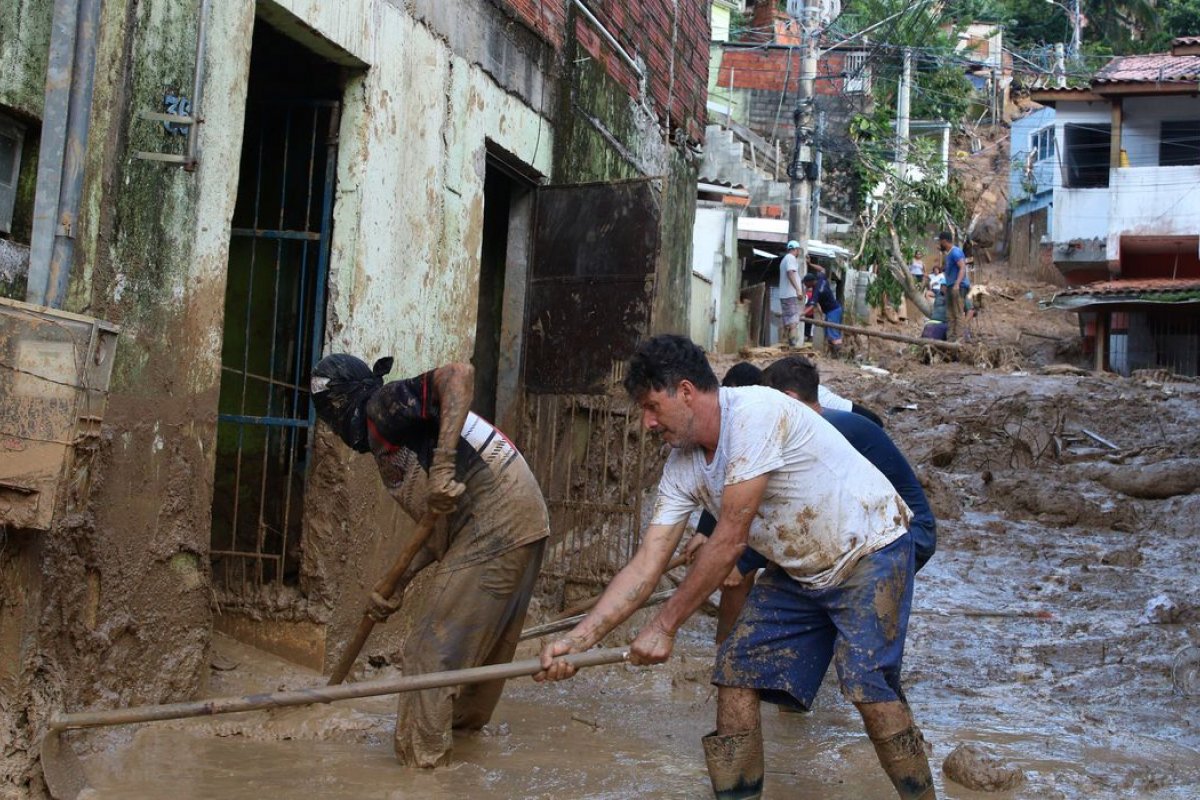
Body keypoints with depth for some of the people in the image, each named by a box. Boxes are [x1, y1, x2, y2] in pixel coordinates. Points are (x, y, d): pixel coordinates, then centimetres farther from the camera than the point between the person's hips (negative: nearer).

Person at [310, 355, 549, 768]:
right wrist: (398, 581, 18)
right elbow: (440, 528, 22)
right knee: (484, 641, 27)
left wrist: (443, 466, -27)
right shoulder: (390, 444, 23)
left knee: (432, 652, -4)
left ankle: (419, 762, 3)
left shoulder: (383, 406, -5)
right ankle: (465, 720, 45)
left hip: (492, 531, -10)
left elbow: (459, 374, -22)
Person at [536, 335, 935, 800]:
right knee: (736, 675, -1)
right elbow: (645, 567, -5)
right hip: (798, 571, 8)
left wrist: (664, 626, -19)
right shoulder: (683, 466, -2)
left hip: (870, 549, -8)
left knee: (867, 685, -21)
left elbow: (729, 541, -26)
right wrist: (577, 640, -14)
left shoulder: (756, 413, -27)